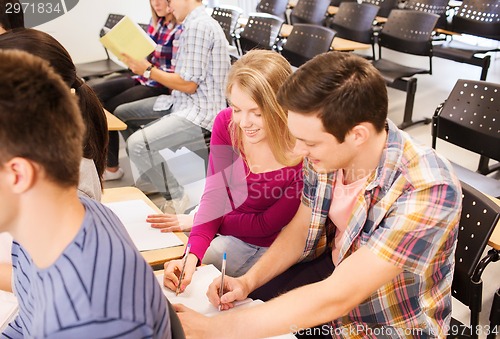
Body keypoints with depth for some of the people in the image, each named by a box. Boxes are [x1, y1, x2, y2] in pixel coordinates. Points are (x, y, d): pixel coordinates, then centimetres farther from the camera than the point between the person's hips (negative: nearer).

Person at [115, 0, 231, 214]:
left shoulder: (198, 25, -16)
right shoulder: (196, 22, 16)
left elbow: (188, 84, -19)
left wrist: (148, 71, -8)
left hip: (198, 114, -11)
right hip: (183, 103, 11)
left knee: (138, 144, -27)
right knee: (121, 113, 14)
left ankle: (176, 198, -5)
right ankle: (150, 178, 25)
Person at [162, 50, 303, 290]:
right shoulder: (226, 124, -13)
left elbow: (267, 224, -16)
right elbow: (213, 196, -14)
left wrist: (194, 222, -8)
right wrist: (192, 255, -31)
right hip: (234, 240, 4)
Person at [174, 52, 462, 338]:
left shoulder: (425, 191, -34)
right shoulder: (327, 151, -16)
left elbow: (333, 300, -36)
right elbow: (300, 228, 0)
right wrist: (249, 281, -13)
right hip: (333, 272, 5)